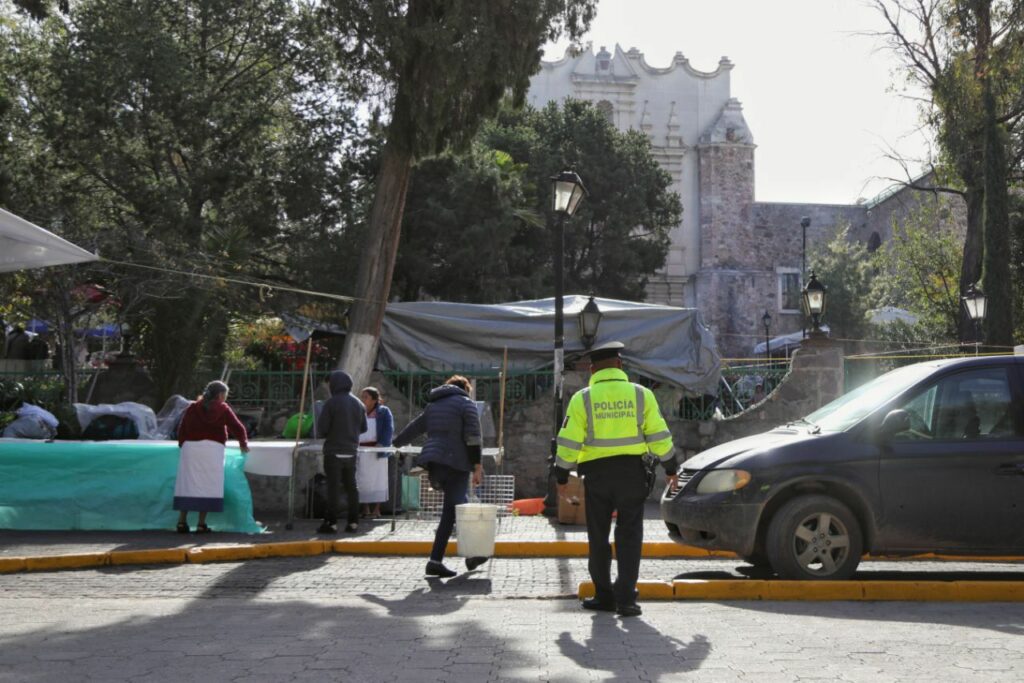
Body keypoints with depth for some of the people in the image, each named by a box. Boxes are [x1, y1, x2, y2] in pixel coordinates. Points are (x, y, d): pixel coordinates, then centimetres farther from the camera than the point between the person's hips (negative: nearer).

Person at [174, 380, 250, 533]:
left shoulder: (192, 408, 14)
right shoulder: (223, 409, 6)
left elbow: (181, 429, 12)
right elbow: (237, 428, 4)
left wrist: (182, 444, 26)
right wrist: (243, 444, 20)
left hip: (190, 447, 3)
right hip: (212, 449, -3)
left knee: (187, 484, 7)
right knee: (207, 486, 0)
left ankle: (182, 521, 5)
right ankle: (201, 524, -2)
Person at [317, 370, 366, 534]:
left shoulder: (332, 403, -13)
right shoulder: (358, 404, 5)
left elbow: (321, 428, -14)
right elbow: (363, 428, 11)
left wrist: (323, 434, 7)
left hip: (334, 451, -5)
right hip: (351, 451, 5)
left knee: (333, 487, -2)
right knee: (351, 486, 11)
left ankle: (331, 523, -3)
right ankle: (353, 522, 11)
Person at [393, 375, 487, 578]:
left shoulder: (433, 405, 20)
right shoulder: (466, 403, 1)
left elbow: (414, 427, 32)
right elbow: (473, 439, -8)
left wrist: (398, 442, 49)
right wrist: (477, 467, -8)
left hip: (434, 462, 7)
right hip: (455, 462, -7)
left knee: (459, 507, 13)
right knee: (451, 512, -5)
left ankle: (471, 554, 13)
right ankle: (435, 560, -9)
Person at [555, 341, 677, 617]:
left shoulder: (582, 398, -2)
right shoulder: (641, 394, 1)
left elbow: (569, 442, -3)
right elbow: (659, 435, 3)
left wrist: (562, 476, 7)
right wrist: (670, 468, 14)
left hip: (596, 473, 0)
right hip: (631, 471, 0)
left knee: (598, 537, 11)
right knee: (629, 537, 4)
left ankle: (604, 596, 15)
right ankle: (625, 599, -2)